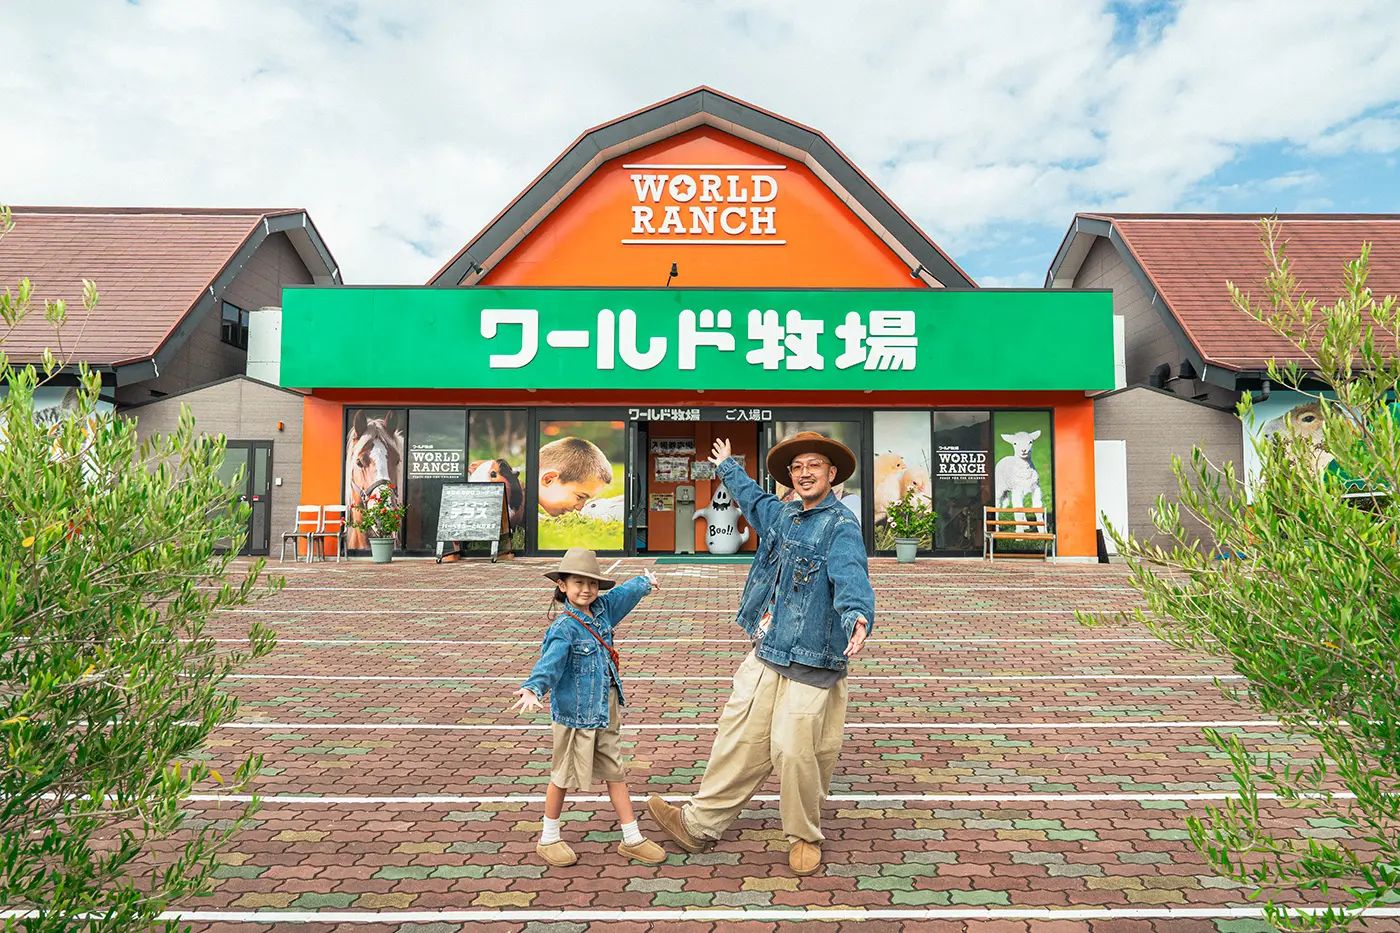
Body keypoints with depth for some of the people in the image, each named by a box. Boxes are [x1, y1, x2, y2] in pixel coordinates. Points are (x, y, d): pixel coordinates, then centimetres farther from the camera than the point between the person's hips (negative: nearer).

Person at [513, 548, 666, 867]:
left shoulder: (602, 609, 2)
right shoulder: (564, 628, -19)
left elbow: (624, 593, 22)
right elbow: (550, 661, -34)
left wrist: (646, 582, 39)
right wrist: (534, 688, -52)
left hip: (606, 710, 7)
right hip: (575, 712, -7)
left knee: (615, 772, 13)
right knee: (564, 776, 9)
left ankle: (632, 839, 24)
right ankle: (548, 839, 28)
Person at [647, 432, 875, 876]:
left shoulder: (841, 525, -11)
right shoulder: (781, 514, 13)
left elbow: (851, 576, -30)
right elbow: (752, 498, 36)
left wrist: (858, 616, -50)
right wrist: (727, 467, 52)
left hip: (811, 664, -7)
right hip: (765, 655, 7)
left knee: (793, 750, -5)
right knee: (741, 738, 12)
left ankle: (804, 838, 21)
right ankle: (699, 824, 23)